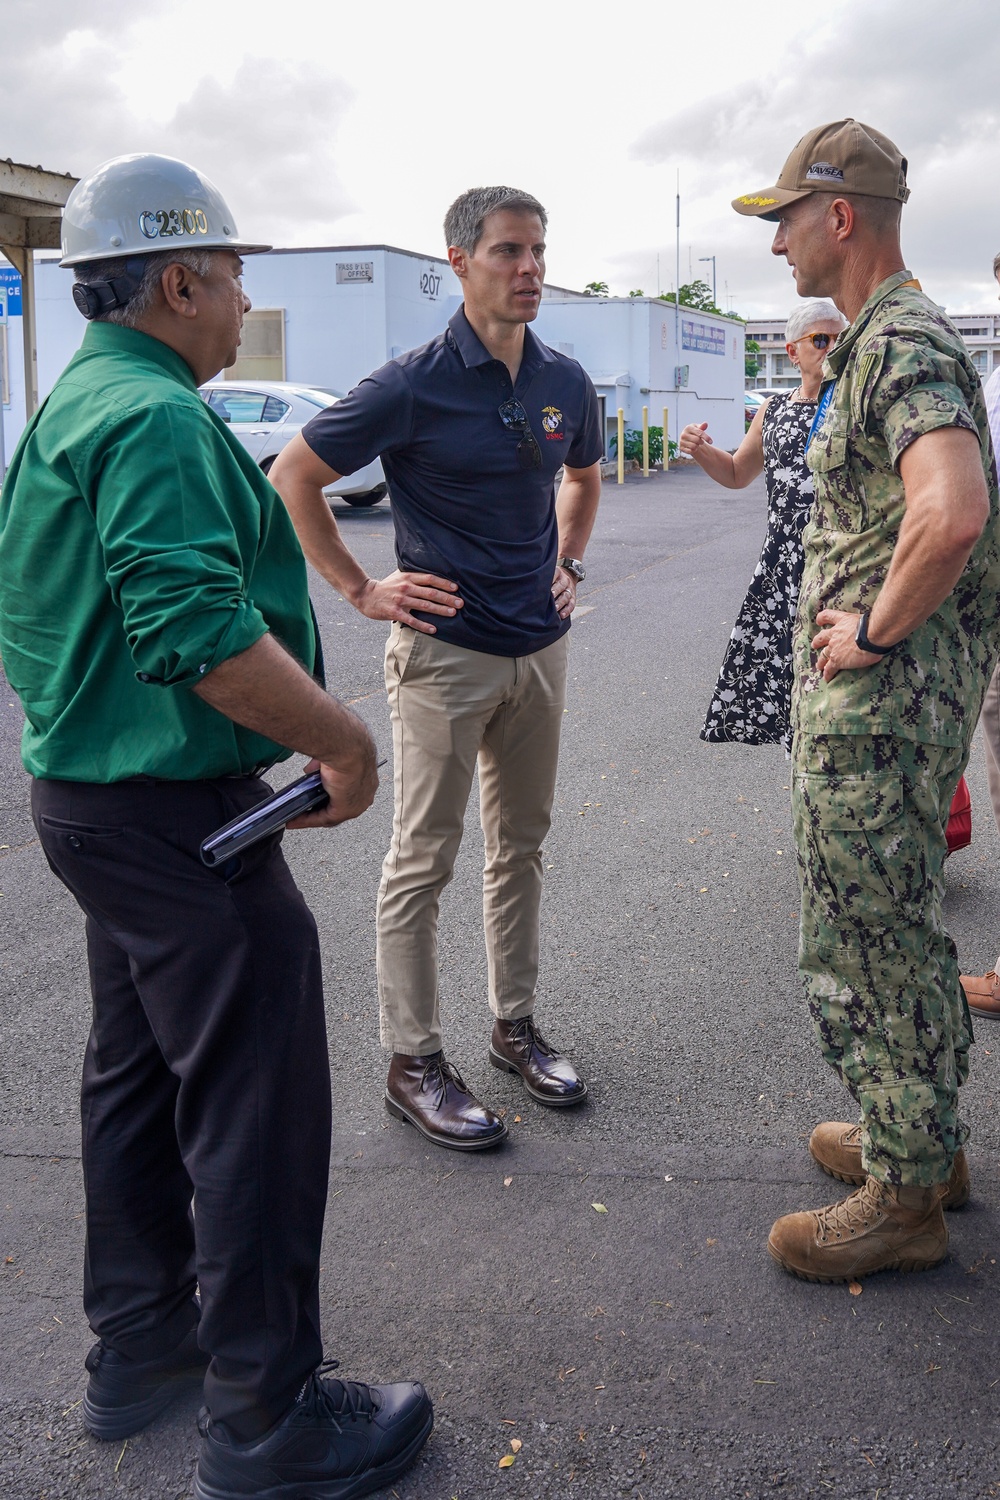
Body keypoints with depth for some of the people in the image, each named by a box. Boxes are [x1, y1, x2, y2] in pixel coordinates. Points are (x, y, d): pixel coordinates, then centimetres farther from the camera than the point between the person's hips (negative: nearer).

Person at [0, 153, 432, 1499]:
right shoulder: (156, 418, -19)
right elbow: (199, 631, -30)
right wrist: (345, 741, -19)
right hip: (175, 814, -11)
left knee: (139, 1073, 20)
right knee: (256, 1109, 0)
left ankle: (141, 1341, 36)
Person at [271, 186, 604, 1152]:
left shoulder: (564, 383, 4)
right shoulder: (416, 384, -13)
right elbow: (293, 475, -6)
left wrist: (567, 564, 13)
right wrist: (360, 590, -8)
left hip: (539, 647, 6)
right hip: (444, 650, -6)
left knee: (520, 844, 15)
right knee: (423, 861, 2)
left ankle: (514, 1025, 30)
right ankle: (413, 1063, 13)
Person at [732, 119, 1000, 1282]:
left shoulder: (903, 344, -18)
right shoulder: (879, 337, 16)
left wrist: (874, 630, -22)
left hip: (879, 697, -11)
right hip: (867, 694, 11)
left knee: (863, 945, -1)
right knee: (893, 925, 20)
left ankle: (903, 1197, 14)